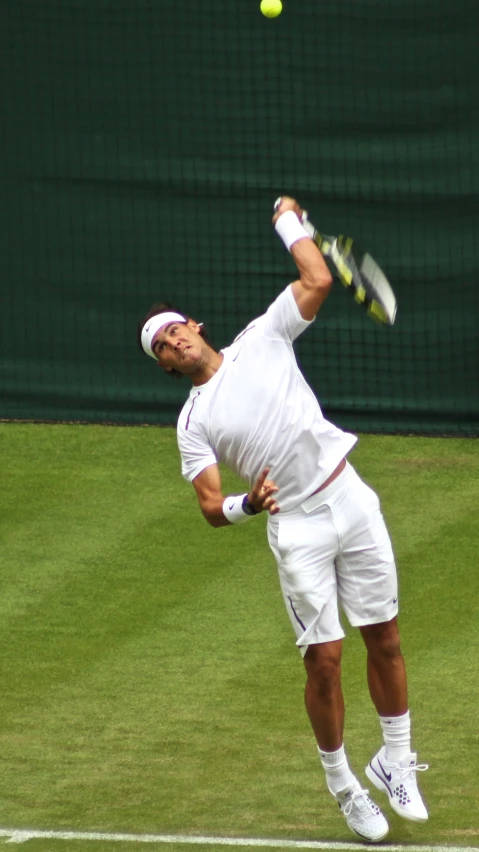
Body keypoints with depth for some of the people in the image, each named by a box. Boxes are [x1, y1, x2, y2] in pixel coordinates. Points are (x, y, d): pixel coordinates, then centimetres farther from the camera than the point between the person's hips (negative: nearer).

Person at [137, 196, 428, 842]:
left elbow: (318, 281, -3)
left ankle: (395, 765, 23)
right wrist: (247, 504, -26)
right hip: (296, 528, -1)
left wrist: (289, 222, 5)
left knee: (384, 641, 6)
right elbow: (212, 508, -5)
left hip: (351, 502, 1)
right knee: (325, 659, -5)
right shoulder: (193, 423, 2)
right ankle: (343, 785, 11)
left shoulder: (262, 341, 6)